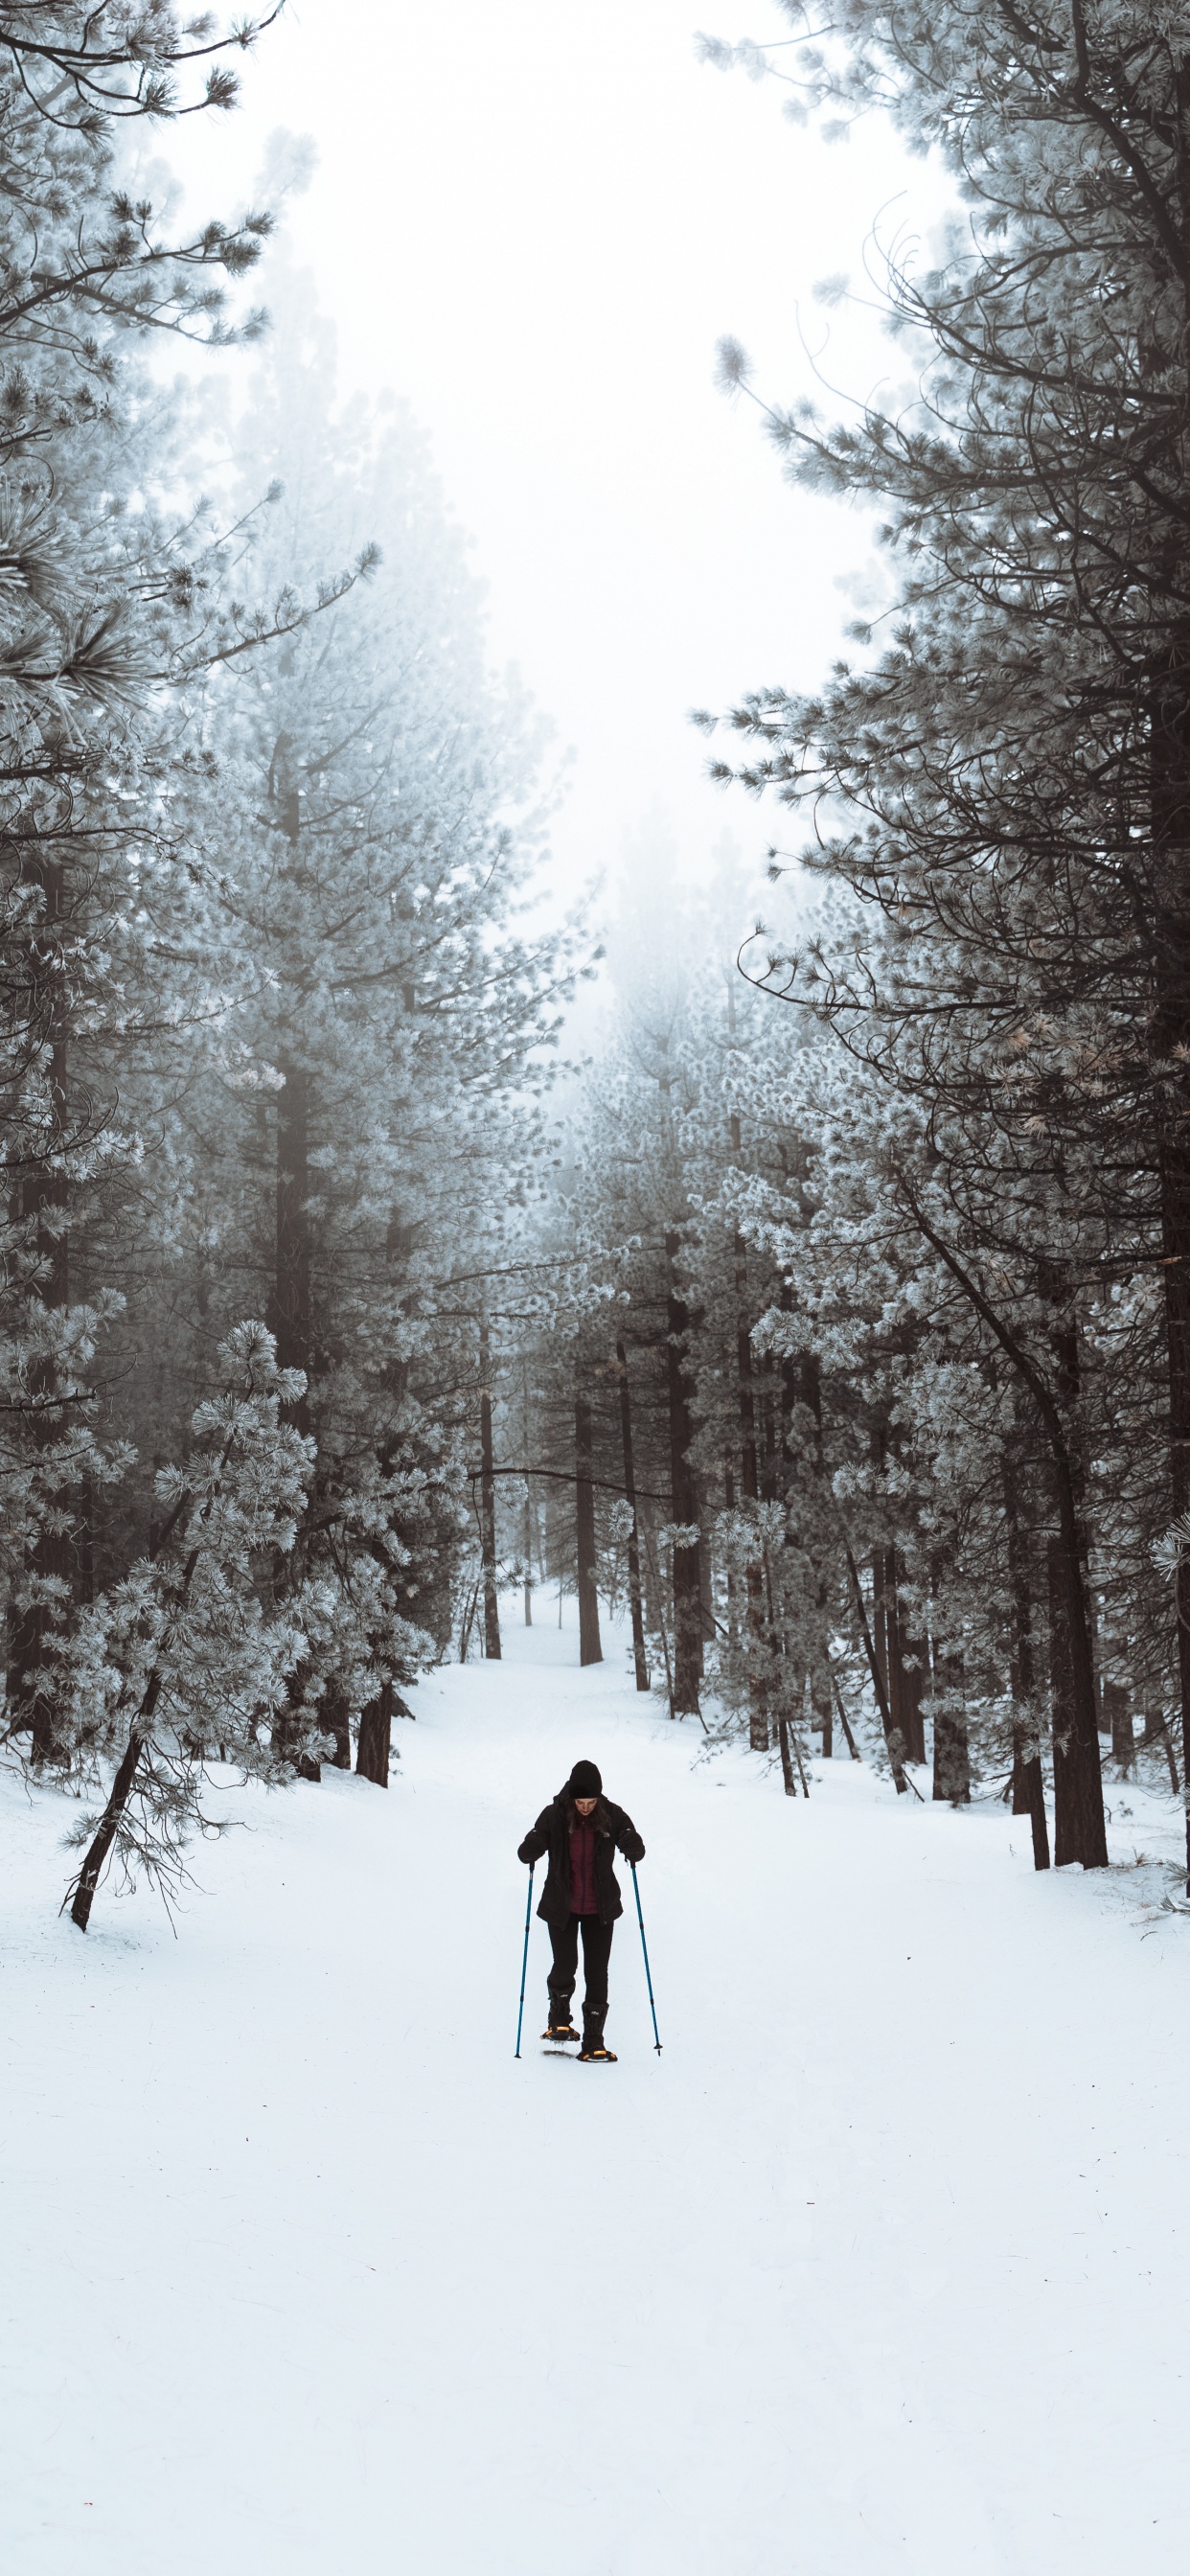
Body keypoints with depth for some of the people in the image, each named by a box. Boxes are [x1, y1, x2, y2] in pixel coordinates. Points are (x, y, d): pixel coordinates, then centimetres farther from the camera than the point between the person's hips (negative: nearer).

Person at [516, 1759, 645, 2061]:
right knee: (565, 1966, -1)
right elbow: (527, 1854, -10)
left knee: (597, 1973, 1)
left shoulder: (611, 1816, -10)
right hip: (562, 1907, -1)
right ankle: (559, 2019, 29)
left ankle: (593, 2042, 8)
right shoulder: (554, 1815, -14)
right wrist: (531, 1846, -34)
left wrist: (631, 1845, -29)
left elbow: (637, 1852, -6)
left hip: (600, 1909, 1)